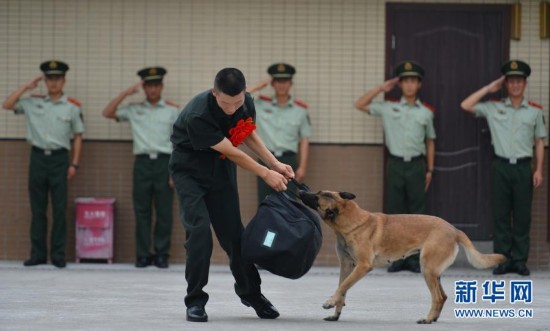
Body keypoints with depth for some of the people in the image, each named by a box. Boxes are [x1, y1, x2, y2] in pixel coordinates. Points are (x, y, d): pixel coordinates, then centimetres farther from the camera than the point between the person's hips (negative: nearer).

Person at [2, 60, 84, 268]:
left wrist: (74, 164, -1)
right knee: (37, 209, 5)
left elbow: (77, 137, 6)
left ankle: (58, 255, 3)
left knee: (60, 210, -2)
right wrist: (27, 87, 0)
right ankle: (38, 254, 11)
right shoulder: (33, 103, 7)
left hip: (59, 159, -2)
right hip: (38, 157, 2)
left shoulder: (72, 107, 3)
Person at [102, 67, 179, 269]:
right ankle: (143, 255, 6)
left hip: (164, 162, -1)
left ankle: (162, 254, 6)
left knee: (164, 211, -1)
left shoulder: (172, 110, 7)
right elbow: (107, 113, 5)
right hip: (142, 162, 1)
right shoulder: (134, 110, 12)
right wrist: (126, 93, -1)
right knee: (142, 211, 1)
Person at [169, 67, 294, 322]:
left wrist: (275, 164, -3)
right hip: (190, 169, -5)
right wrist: (265, 174, -20)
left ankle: (250, 292, 23)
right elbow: (231, 152, -28)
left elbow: (249, 134, 5)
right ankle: (195, 301, -7)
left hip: (221, 169, 5)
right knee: (199, 231, -17)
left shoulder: (246, 103, -16)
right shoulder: (197, 115, -35)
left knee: (233, 232, 7)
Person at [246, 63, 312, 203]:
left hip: (288, 160, -1)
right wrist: (259, 86, 0)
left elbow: (304, 140, 6)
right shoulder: (261, 105, 5)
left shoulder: (300, 109, 5)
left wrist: (302, 166, -1)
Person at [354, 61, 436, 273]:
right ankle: (398, 258, 7)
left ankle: (415, 258, 3)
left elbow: (430, 141, 15)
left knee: (417, 213, 0)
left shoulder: (426, 112, 7)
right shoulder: (388, 108, 5)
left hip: (416, 165, 0)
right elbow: (360, 105, 4)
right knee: (395, 212, 2)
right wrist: (381, 88, 1)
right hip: (396, 164, 0)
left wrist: (429, 170, 10)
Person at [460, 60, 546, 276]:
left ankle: (520, 260, 6)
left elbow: (539, 142, 9)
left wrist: (539, 170, 2)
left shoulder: (535, 111, 7)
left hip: (523, 167, 0)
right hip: (501, 166, 0)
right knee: (501, 215, 1)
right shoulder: (494, 108, 6)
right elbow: (466, 106, 1)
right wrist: (489, 88, 1)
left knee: (522, 215, 1)